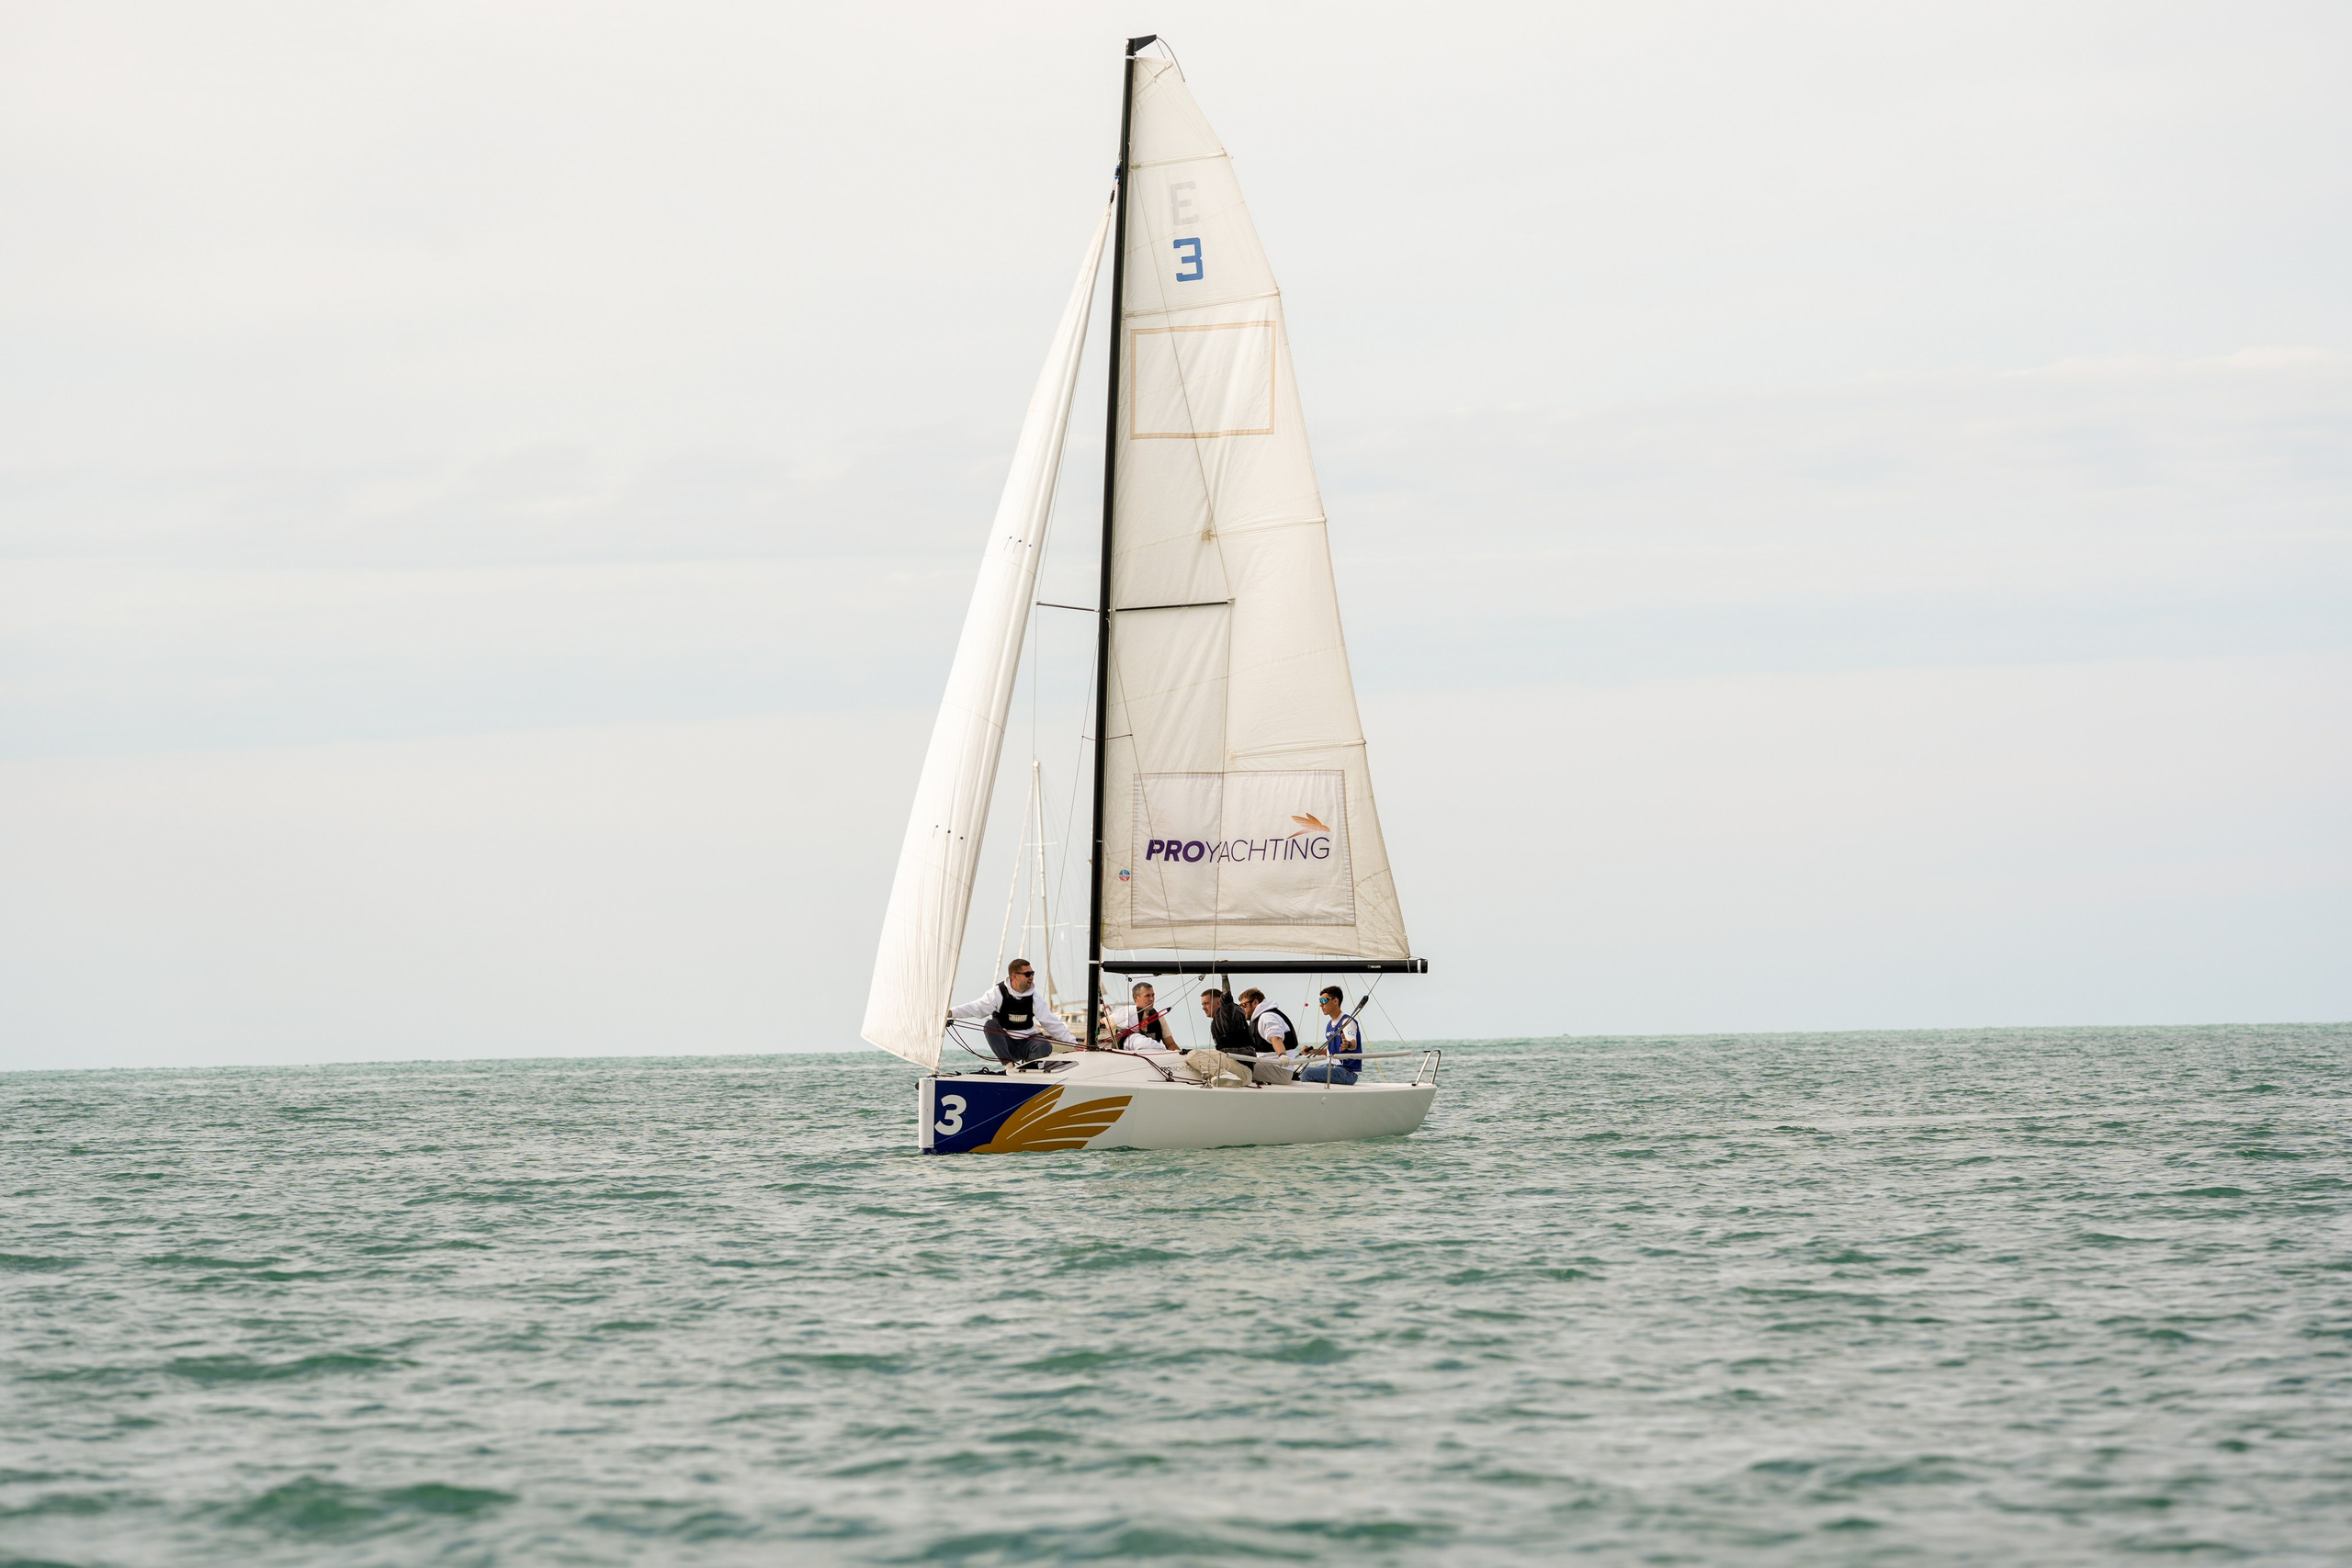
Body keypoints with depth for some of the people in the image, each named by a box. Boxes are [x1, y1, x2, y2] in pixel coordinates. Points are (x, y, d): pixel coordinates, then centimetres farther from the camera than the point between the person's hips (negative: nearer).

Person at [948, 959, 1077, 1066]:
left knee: (1044, 1046, -29)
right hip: (1005, 1043, -1)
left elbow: (1052, 1023, 1)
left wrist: (1073, 1042, -4)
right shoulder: (999, 992, -10)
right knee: (990, 1025, -28)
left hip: (1026, 1043, 1)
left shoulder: (1034, 997, -2)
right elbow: (978, 1007, -21)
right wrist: (952, 1013, -38)